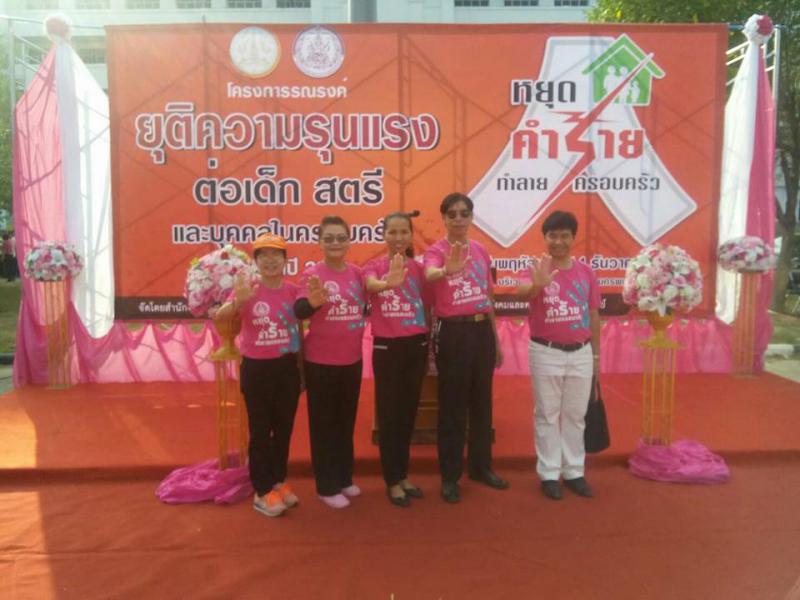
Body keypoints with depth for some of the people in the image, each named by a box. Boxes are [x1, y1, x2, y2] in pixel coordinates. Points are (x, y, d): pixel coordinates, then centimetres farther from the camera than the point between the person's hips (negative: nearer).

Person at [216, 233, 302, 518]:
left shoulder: (293, 290, -1)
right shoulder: (247, 289, -10)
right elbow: (219, 316, -25)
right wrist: (238, 301, -43)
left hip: (287, 366, 4)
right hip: (256, 368, -4)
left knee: (284, 428, 15)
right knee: (260, 431, 6)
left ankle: (279, 482, 32)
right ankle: (262, 492, 18)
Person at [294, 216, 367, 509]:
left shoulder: (357, 272, 1)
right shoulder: (312, 273, -14)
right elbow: (299, 311, -28)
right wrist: (314, 300, -48)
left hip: (352, 359, 6)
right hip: (321, 361, -5)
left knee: (347, 421, 19)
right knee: (323, 424, 8)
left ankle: (345, 478, 36)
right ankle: (327, 487, 22)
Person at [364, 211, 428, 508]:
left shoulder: (418, 268, 5)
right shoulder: (374, 266, -6)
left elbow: (427, 307, 10)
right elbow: (371, 285, -30)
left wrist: (429, 342, 1)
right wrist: (389, 282, -53)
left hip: (416, 346, 4)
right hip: (387, 347, -3)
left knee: (408, 411, 13)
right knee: (389, 414, 5)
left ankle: (403, 475, 29)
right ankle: (392, 481, 18)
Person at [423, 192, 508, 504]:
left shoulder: (481, 250, 9)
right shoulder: (436, 250, -8)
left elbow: (488, 298, 15)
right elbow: (429, 275, -33)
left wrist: (497, 339, 16)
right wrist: (447, 270, -56)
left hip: (482, 330, 6)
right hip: (453, 332, -5)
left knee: (482, 401, 15)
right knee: (453, 406, 3)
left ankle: (481, 466, 31)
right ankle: (450, 476, 16)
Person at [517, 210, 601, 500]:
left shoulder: (586, 272, 3)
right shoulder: (538, 269, -8)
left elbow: (593, 315, 9)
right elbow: (523, 293, -31)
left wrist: (596, 354, 10)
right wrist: (537, 285, -55)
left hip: (581, 353, 4)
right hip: (546, 353, -3)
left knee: (575, 415, 13)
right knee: (547, 415, 8)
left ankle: (574, 472, 26)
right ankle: (549, 473, 18)